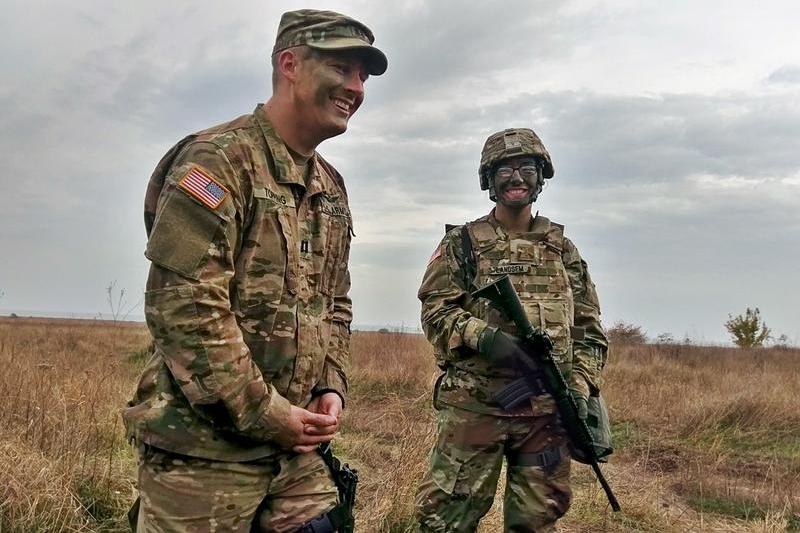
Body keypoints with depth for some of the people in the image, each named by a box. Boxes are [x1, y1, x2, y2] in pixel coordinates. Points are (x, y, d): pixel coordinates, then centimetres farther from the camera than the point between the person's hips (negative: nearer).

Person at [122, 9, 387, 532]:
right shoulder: (217, 160, -13)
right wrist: (264, 414, -17)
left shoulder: (332, 187, 13)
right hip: (203, 450, -7)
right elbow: (183, 308, -21)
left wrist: (331, 387, 3)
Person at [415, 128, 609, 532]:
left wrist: (580, 387, 0)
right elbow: (435, 309, -3)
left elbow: (588, 327, 13)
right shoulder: (462, 243, 6)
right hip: (473, 404, -3)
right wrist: (483, 337, -20)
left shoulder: (562, 249, 14)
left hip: (548, 408, 3)